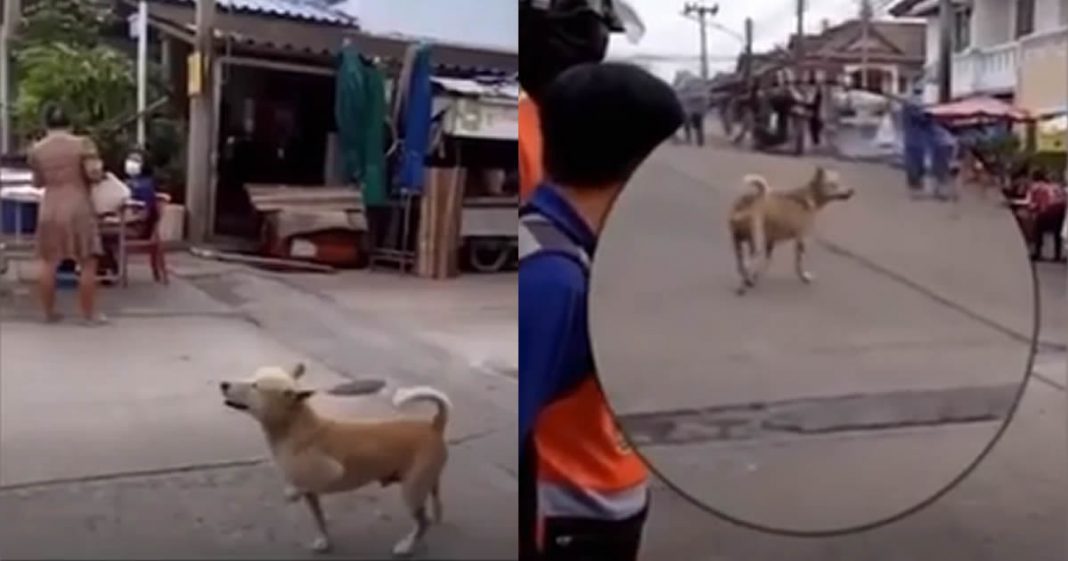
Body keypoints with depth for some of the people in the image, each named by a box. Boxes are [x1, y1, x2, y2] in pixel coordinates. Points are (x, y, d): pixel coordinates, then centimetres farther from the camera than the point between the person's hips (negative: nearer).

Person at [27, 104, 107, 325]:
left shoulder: (37, 150, 5)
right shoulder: (82, 143, -5)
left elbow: (38, 182, 15)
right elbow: (95, 174, -14)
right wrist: (99, 167, 7)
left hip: (49, 211, 3)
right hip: (78, 210, -3)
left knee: (49, 263, 11)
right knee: (87, 264, 3)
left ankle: (49, 312, 16)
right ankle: (89, 314, 3)